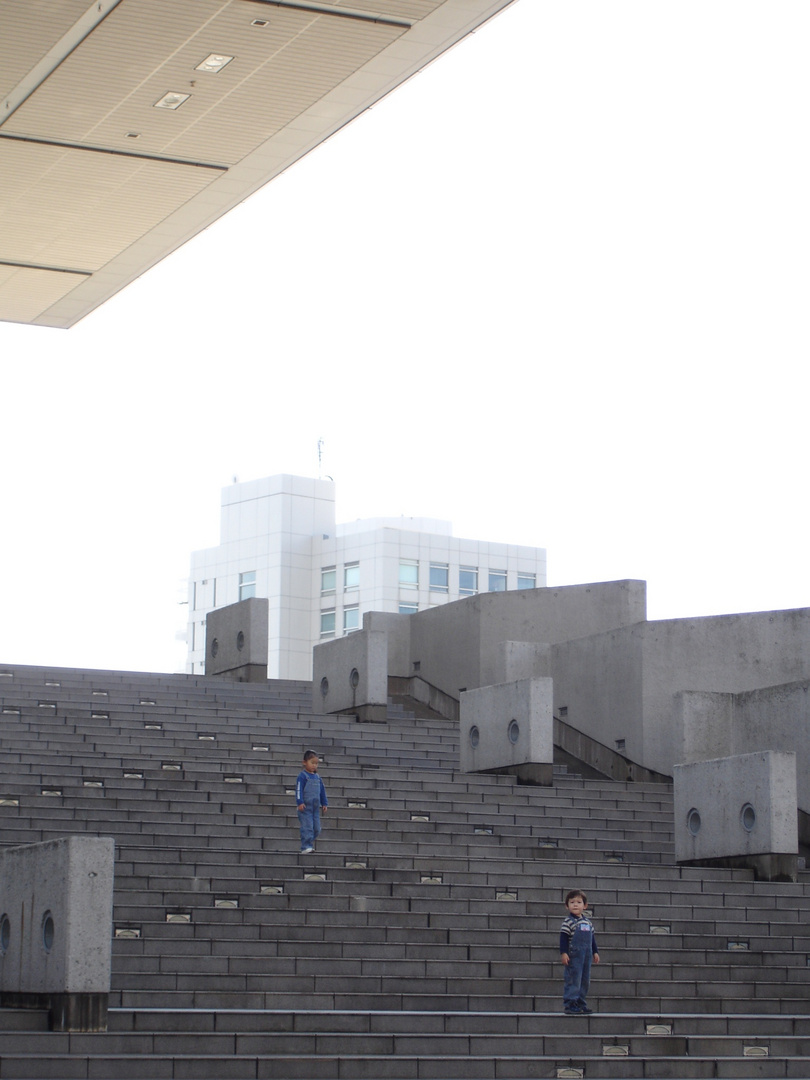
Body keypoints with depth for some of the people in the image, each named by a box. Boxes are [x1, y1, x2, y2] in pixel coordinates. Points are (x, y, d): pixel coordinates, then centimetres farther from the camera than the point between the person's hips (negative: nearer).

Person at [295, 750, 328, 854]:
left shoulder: (317, 777, 14)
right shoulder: (302, 776, -7)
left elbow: (322, 791, 22)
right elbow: (299, 790, -12)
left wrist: (324, 803, 18)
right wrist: (300, 802, -21)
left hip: (315, 807, 7)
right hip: (305, 807, -7)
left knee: (317, 829, 6)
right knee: (307, 827, -12)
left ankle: (310, 844, 18)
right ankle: (306, 847, -12)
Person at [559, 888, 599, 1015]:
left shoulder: (587, 921, 14)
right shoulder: (568, 921, -7)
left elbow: (592, 937, 22)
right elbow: (563, 937, -11)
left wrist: (595, 952, 19)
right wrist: (563, 953, -18)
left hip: (587, 956, 7)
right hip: (573, 956, -7)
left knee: (585, 981, 10)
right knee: (573, 980, -7)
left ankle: (580, 1003, 17)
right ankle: (570, 1005, -4)